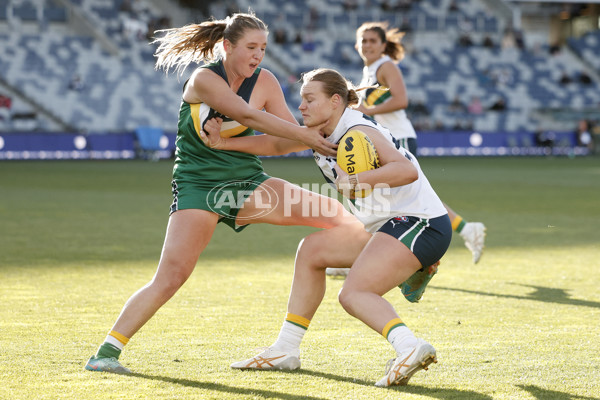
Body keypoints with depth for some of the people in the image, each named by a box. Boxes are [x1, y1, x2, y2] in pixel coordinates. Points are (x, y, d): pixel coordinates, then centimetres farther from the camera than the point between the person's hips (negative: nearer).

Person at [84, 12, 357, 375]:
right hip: (198, 185, -4)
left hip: (248, 182, 4)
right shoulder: (204, 80, -15)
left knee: (330, 212, -10)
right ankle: (106, 353, -11)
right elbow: (249, 117, -27)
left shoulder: (264, 81, -1)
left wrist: (322, 141, -23)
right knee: (171, 276, -17)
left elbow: (293, 133, -3)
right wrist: (307, 135, -30)